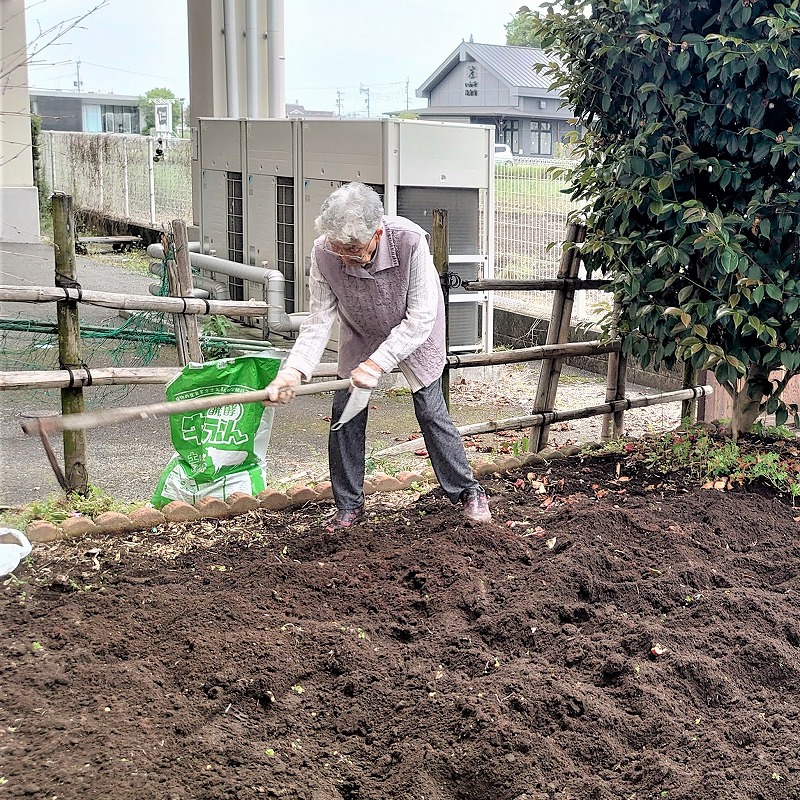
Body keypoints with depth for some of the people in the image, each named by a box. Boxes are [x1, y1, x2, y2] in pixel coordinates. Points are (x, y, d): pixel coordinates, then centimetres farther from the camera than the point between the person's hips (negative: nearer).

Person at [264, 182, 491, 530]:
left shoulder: (410, 241, -39)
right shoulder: (324, 252, -31)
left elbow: (420, 319, -33)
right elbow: (319, 319, -25)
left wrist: (378, 362, -40)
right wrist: (293, 371, -40)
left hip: (414, 333, -2)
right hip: (360, 336, 3)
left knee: (431, 412, -2)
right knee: (345, 414, -3)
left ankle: (467, 491, 18)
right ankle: (349, 505, 12)